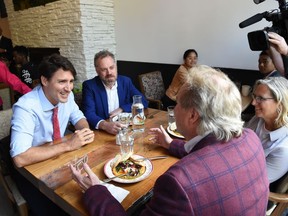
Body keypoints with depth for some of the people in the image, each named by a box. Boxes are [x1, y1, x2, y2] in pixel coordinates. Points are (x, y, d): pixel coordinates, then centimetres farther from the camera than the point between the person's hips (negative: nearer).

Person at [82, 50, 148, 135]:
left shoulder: (126, 81, 4)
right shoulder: (89, 86, -7)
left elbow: (143, 102, 4)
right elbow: (89, 114, -17)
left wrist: (122, 109, -9)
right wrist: (105, 125, -36)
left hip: (125, 127, 3)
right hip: (101, 132, -2)